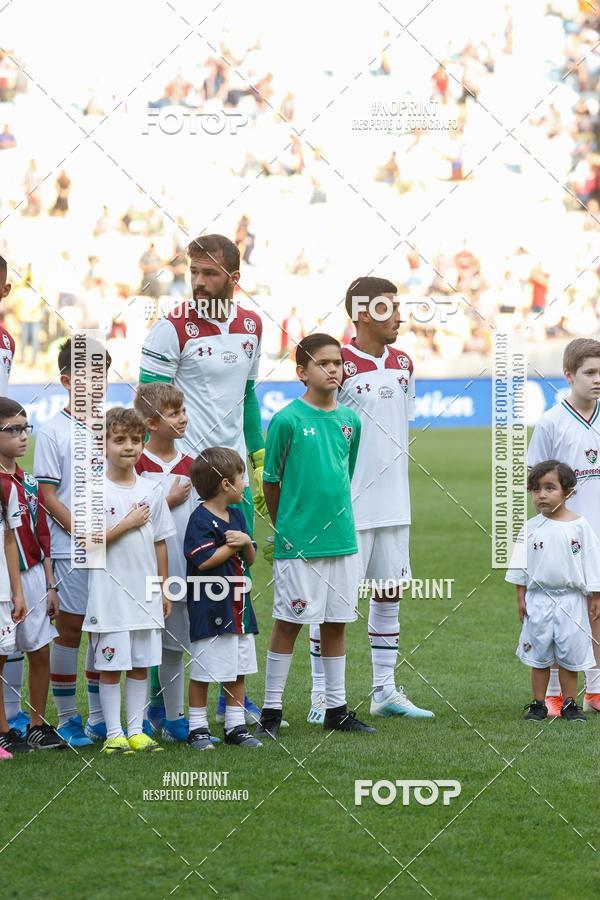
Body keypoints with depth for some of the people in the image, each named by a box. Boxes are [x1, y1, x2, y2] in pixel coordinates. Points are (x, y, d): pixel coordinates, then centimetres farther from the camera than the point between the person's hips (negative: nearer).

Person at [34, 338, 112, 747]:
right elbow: (48, 495, -7)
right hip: (71, 549, -4)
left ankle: (99, 716, 16)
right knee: (70, 628, 1)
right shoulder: (53, 432, -5)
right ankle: (67, 718, 9)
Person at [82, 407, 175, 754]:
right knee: (111, 665, 0)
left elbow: (160, 542, 11)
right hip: (110, 592, -4)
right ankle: (114, 734, 6)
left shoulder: (152, 490, 7)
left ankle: (136, 730, 15)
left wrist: (163, 589, 11)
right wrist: (129, 523, -15)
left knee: (142, 664, 8)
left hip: (146, 592, 4)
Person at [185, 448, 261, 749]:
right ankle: (197, 728, 8)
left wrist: (246, 543, -6)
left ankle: (236, 727, 20)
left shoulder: (236, 516, 12)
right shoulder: (201, 519, -14)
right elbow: (204, 561, -22)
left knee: (238, 671, 12)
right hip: (209, 609, -8)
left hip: (238, 607, 8)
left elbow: (250, 559, 16)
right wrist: (232, 545, -11)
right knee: (202, 673, 0)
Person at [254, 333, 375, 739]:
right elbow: (271, 481, -2)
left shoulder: (350, 420, 7)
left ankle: (336, 709, 18)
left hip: (342, 539, 5)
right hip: (298, 542, -5)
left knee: (336, 623, 11)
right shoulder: (288, 420, -9)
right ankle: (271, 711, 7)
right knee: (288, 623, 0)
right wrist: (285, 527, 5)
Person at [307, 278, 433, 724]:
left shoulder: (403, 364, 10)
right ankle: (322, 696, 4)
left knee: (390, 593, 11)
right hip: (347, 504, -7)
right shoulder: (341, 366, -12)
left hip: (393, 503, 7)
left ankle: (385, 690, 19)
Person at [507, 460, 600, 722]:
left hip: (571, 600, -1)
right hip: (538, 599, 1)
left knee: (570, 656, 5)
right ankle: (538, 704, 14)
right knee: (539, 656, 7)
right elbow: (519, 566, 6)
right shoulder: (531, 528, 0)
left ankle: (569, 704, 15)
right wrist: (520, 597, 4)